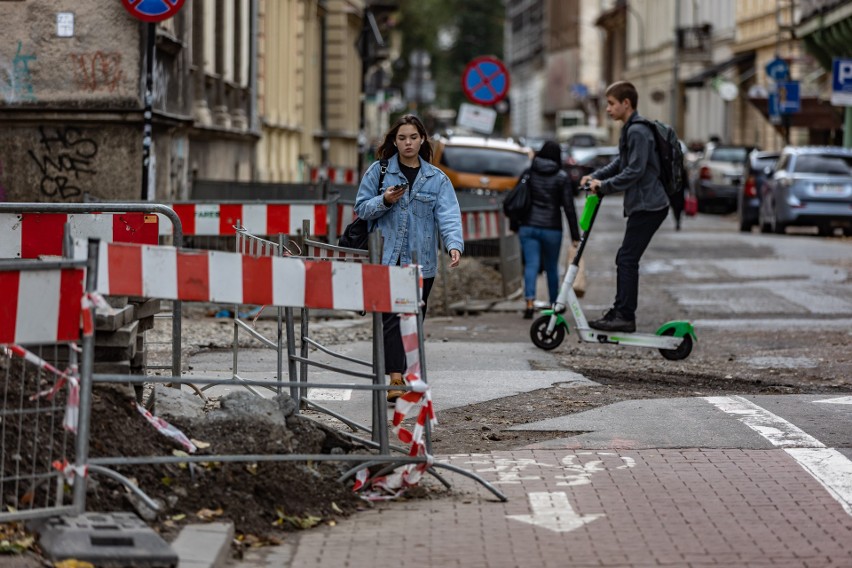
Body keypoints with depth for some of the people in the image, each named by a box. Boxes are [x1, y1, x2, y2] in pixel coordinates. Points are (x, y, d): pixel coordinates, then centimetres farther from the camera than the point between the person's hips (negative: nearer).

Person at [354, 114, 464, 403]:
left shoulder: (437, 179, 7)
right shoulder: (378, 172, 5)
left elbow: (448, 215, -6)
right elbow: (361, 208, 7)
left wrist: (454, 245, -24)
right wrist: (384, 201, -14)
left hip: (421, 263, 2)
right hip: (386, 260, -2)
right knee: (391, 319, -13)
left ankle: (408, 377, 18)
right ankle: (395, 379, -21)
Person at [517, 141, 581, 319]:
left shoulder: (528, 173, 3)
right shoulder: (562, 178, -4)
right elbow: (569, 207, -6)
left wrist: (514, 225, 18)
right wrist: (575, 235, -2)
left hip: (528, 226, 1)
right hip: (551, 229, -1)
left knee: (531, 265, -4)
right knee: (552, 267, 13)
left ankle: (530, 303, -21)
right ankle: (554, 304, 23)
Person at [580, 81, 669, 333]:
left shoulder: (638, 132, -16)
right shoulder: (629, 130, 17)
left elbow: (634, 171, -21)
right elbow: (620, 163, 24)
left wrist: (604, 186, -16)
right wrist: (596, 176, 11)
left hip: (648, 206, -10)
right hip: (642, 205, 10)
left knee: (627, 259, -11)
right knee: (625, 259, 12)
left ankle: (625, 316, -10)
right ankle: (619, 312, 18)